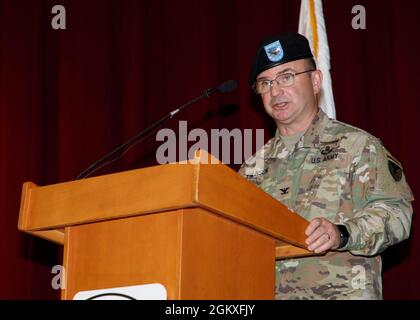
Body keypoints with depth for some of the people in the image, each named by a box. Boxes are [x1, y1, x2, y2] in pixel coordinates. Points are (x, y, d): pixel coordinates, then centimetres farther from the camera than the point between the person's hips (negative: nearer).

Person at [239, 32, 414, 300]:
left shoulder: (357, 145, 4)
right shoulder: (254, 166, 18)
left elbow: (395, 210, -6)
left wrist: (342, 233, -21)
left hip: (342, 291, -4)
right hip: (268, 293, 4)